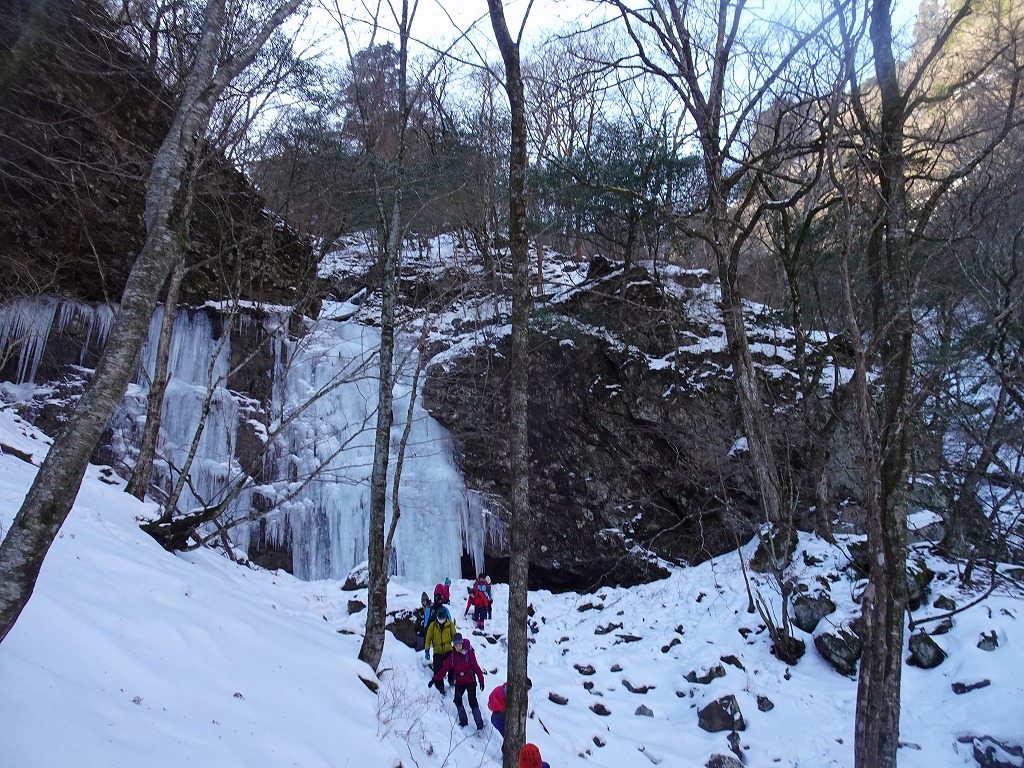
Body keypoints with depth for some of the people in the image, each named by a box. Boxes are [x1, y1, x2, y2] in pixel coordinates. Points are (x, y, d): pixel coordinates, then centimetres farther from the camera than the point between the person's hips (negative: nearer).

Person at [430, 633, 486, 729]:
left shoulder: (469, 653, -10)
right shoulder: (452, 656, 3)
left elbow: (476, 667, -8)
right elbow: (444, 668, 2)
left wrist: (481, 680, -8)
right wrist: (435, 679, -4)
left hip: (470, 681, -4)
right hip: (459, 682, 4)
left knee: (472, 701, -14)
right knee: (457, 700, -10)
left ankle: (479, 723, -8)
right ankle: (463, 721, 6)